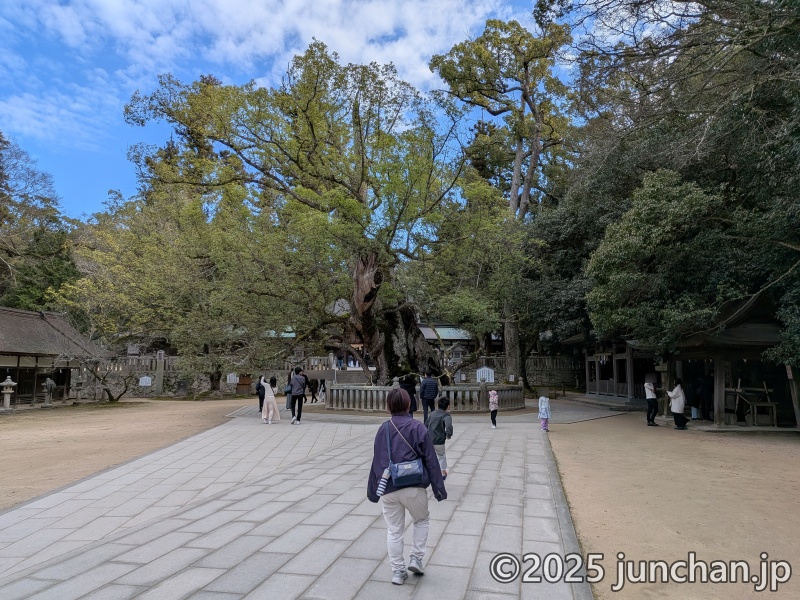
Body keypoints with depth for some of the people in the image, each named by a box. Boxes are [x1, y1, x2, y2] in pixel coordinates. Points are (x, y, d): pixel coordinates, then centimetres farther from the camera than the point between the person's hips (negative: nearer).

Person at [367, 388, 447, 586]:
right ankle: (416, 558, 19)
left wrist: (373, 490, 19)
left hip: (388, 489, 2)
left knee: (394, 531, 14)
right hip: (414, 487, -2)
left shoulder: (383, 429, 2)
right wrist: (438, 487, 2)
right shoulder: (418, 428, -7)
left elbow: (377, 461, 9)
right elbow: (430, 460, -5)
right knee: (422, 520, 24)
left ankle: (397, 571, 20)